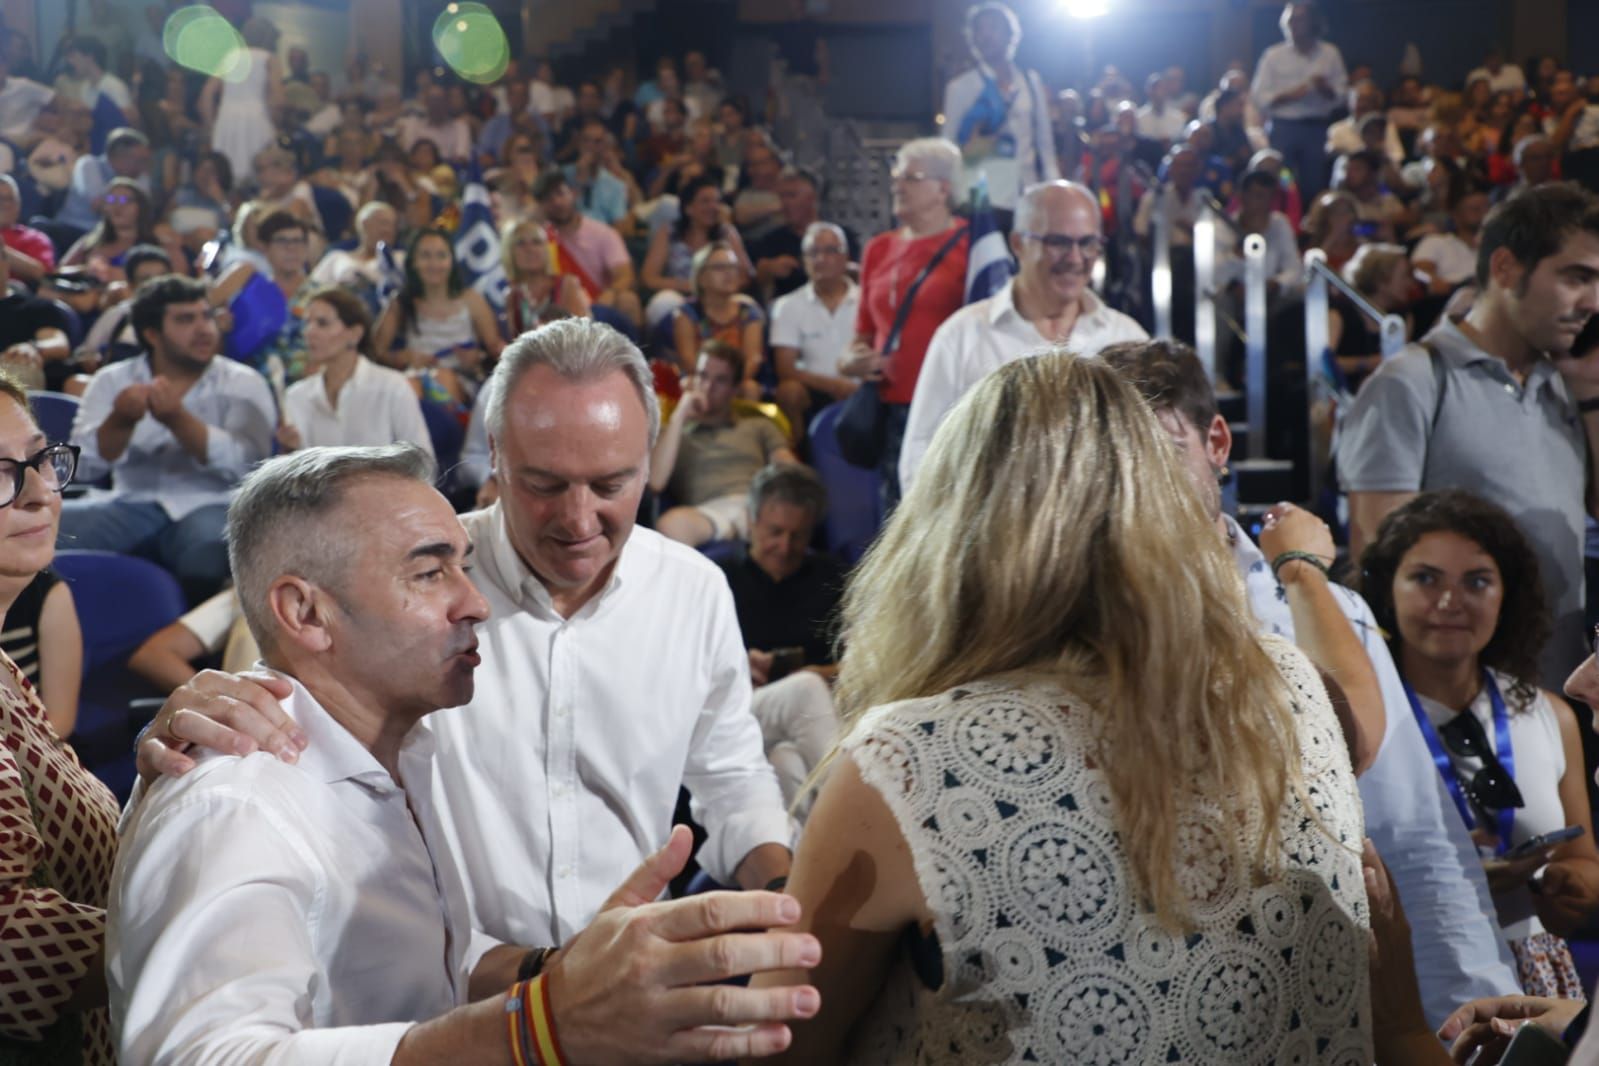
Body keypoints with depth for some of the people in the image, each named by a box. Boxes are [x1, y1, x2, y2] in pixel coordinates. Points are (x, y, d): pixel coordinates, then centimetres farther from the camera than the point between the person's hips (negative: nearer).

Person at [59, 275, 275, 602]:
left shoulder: (242, 384, 4)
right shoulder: (112, 380, 10)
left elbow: (242, 464, -12)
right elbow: (85, 465, -2)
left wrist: (178, 419, -26)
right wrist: (120, 422, -21)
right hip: (134, 505, 2)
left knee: (211, 545, -38)